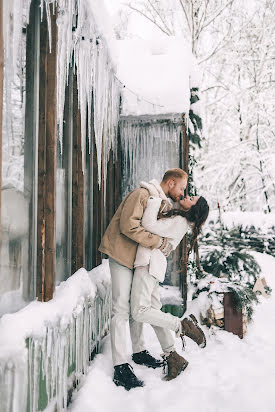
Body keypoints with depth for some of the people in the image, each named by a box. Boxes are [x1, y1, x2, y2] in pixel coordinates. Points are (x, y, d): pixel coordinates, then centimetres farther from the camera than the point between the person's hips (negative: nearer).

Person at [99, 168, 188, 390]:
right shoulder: (142, 194, -15)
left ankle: (139, 351, 31)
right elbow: (129, 225, -26)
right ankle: (121, 367, -9)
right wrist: (159, 242, -23)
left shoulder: (165, 204, 14)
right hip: (122, 254, -9)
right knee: (122, 309, -10)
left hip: (140, 259, 9)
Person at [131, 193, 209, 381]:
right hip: (148, 262, 10)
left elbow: (149, 225, -19)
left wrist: (154, 201, -12)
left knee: (140, 312, -14)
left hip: (150, 263, -10)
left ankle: (183, 325, -6)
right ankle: (172, 356, 15)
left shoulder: (180, 222, -11)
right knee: (155, 311, 9)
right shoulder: (177, 218, 18)